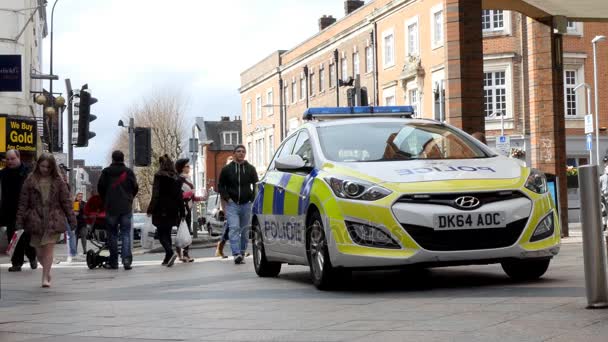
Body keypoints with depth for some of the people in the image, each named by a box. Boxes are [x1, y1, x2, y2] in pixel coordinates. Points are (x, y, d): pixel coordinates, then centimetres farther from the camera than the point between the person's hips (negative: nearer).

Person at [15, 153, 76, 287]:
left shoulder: (58, 181, 3)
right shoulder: (30, 180, 4)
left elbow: (66, 201, 5)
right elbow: (23, 202, 4)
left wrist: (72, 220, 1)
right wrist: (19, 221, 0)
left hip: (53, 220, -1)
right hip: (36, 219, 2)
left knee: (48, 249, -7)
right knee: (39, 251, 8)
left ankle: (45, 278, -2)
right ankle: (47, 272, 31)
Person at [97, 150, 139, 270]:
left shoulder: (106, 172, 0)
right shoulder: (129, 172, 2)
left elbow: (100, 188, 6)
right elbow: (135, 188, 7)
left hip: (111, 207, 0)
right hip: (126, 207, 0)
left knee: (112, 235, 7)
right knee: (126, 234, 3)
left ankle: (113, 262, 7)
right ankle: (126, 259, -11)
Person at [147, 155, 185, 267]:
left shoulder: (159, 176, -9)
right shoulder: (176, 178, 7)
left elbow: (155, 195, -14)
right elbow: (180, 196, 9)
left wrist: (150, 210, -11)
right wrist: (182, 212, 13)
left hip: (161, 210, -6)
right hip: (173, 210, 6)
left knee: (161, 234, -1)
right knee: (167, 233, 14)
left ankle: (171, 252, -23)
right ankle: (167, 259, 14)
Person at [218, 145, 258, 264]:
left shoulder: (251, 169, 9)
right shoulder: (227, 169, 5)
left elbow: (256, 185, 13)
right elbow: (220, 185, 9)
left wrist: (252, 199, 0)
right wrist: (227, 198, -4)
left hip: (246, 204, 2)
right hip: (232, 204, -2)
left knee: (245, 230, 6)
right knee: (234, 228, -15)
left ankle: (242, 253, 16)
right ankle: (236, 254, -24)